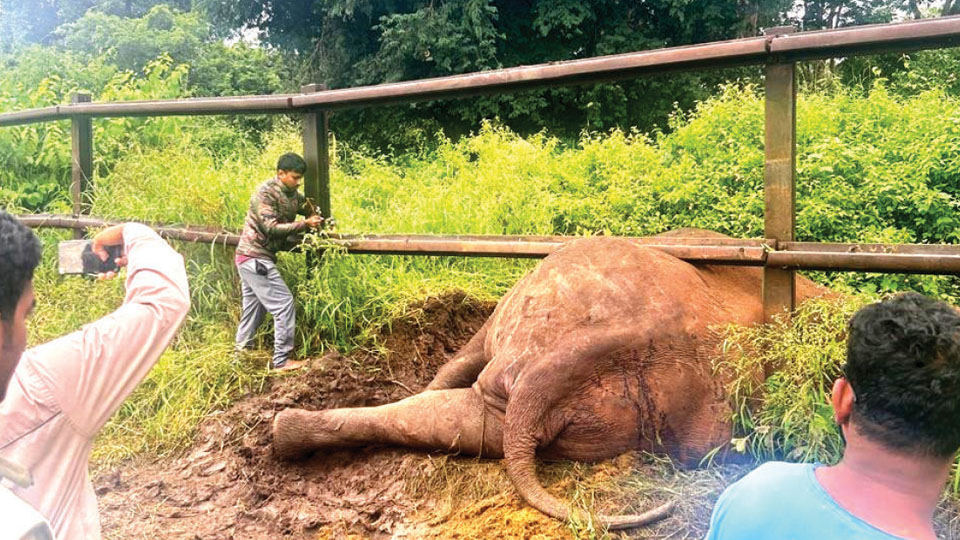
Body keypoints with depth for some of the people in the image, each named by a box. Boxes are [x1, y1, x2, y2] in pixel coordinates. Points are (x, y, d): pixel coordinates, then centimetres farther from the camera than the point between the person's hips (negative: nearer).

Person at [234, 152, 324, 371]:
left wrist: (316, 219, -5)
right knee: (284, 304, -9)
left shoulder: (292, 195, 10)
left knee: (254, 308, 15)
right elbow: (271, 228, -23)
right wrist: (304, 224, -25)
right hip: (255, 258, -9)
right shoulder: (265, 193, -16)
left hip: (253, 259, 9)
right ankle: (281, 360, -4)